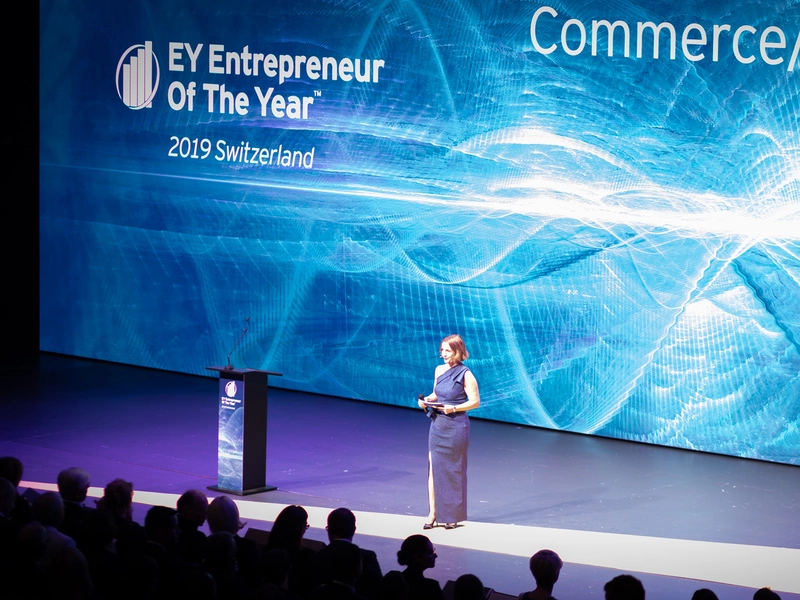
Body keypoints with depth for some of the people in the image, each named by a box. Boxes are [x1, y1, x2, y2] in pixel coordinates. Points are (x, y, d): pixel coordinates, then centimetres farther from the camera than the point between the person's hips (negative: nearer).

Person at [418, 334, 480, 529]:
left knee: (454, 470, 4)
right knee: (434, 467, 2)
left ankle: (453, 516, 15)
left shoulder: (465, 374, -12)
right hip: (437, 424, 5)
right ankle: (433, 513, 7)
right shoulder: (439, 370, 5)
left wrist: (454, 408, -21)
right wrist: (427, 400, -2)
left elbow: (475, 401, -11)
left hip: (456, 426, -5)